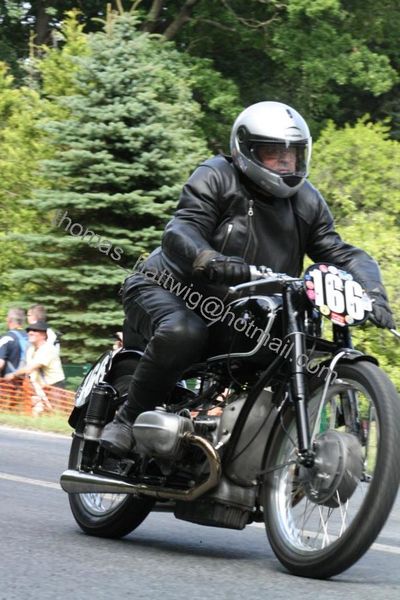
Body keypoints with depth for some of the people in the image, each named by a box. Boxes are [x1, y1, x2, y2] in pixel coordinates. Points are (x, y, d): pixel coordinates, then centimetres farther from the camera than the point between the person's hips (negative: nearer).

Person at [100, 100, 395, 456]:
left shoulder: (307, 202, 5)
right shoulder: (216, 178, -12)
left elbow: (341, 253, 2)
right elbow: (180, 231, -25)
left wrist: (373, 295, -18)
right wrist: (207, 259, -49)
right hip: (169, 290, -6)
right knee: (183, 334, -38)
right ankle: (128, 420, -21)